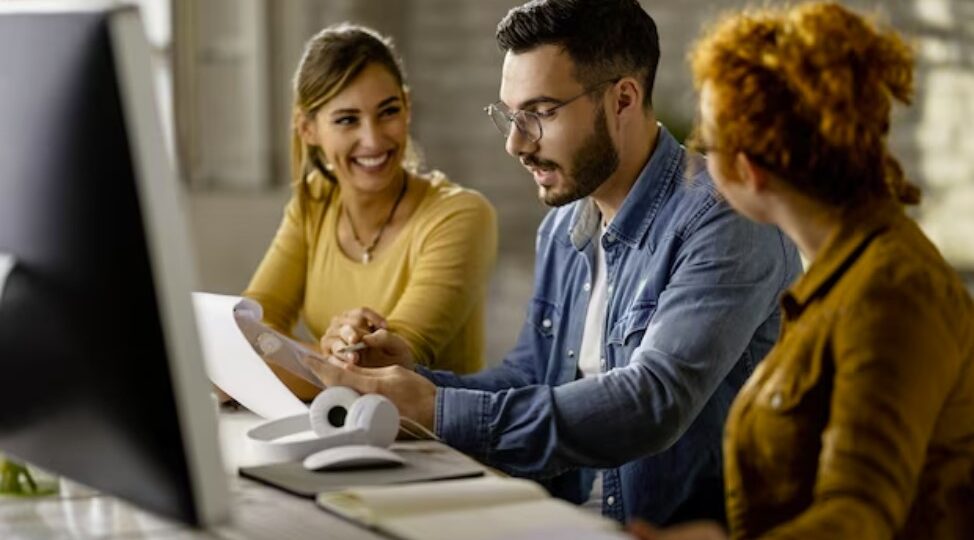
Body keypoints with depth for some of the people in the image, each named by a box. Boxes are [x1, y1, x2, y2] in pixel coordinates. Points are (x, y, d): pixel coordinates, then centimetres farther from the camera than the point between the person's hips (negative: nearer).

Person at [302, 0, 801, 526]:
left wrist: (438, 413, -25)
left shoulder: (722, 221, -15)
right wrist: (416, 381, -4)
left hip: (696, 526, -6)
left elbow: (654, 401, -25)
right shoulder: (560, 230, 10)